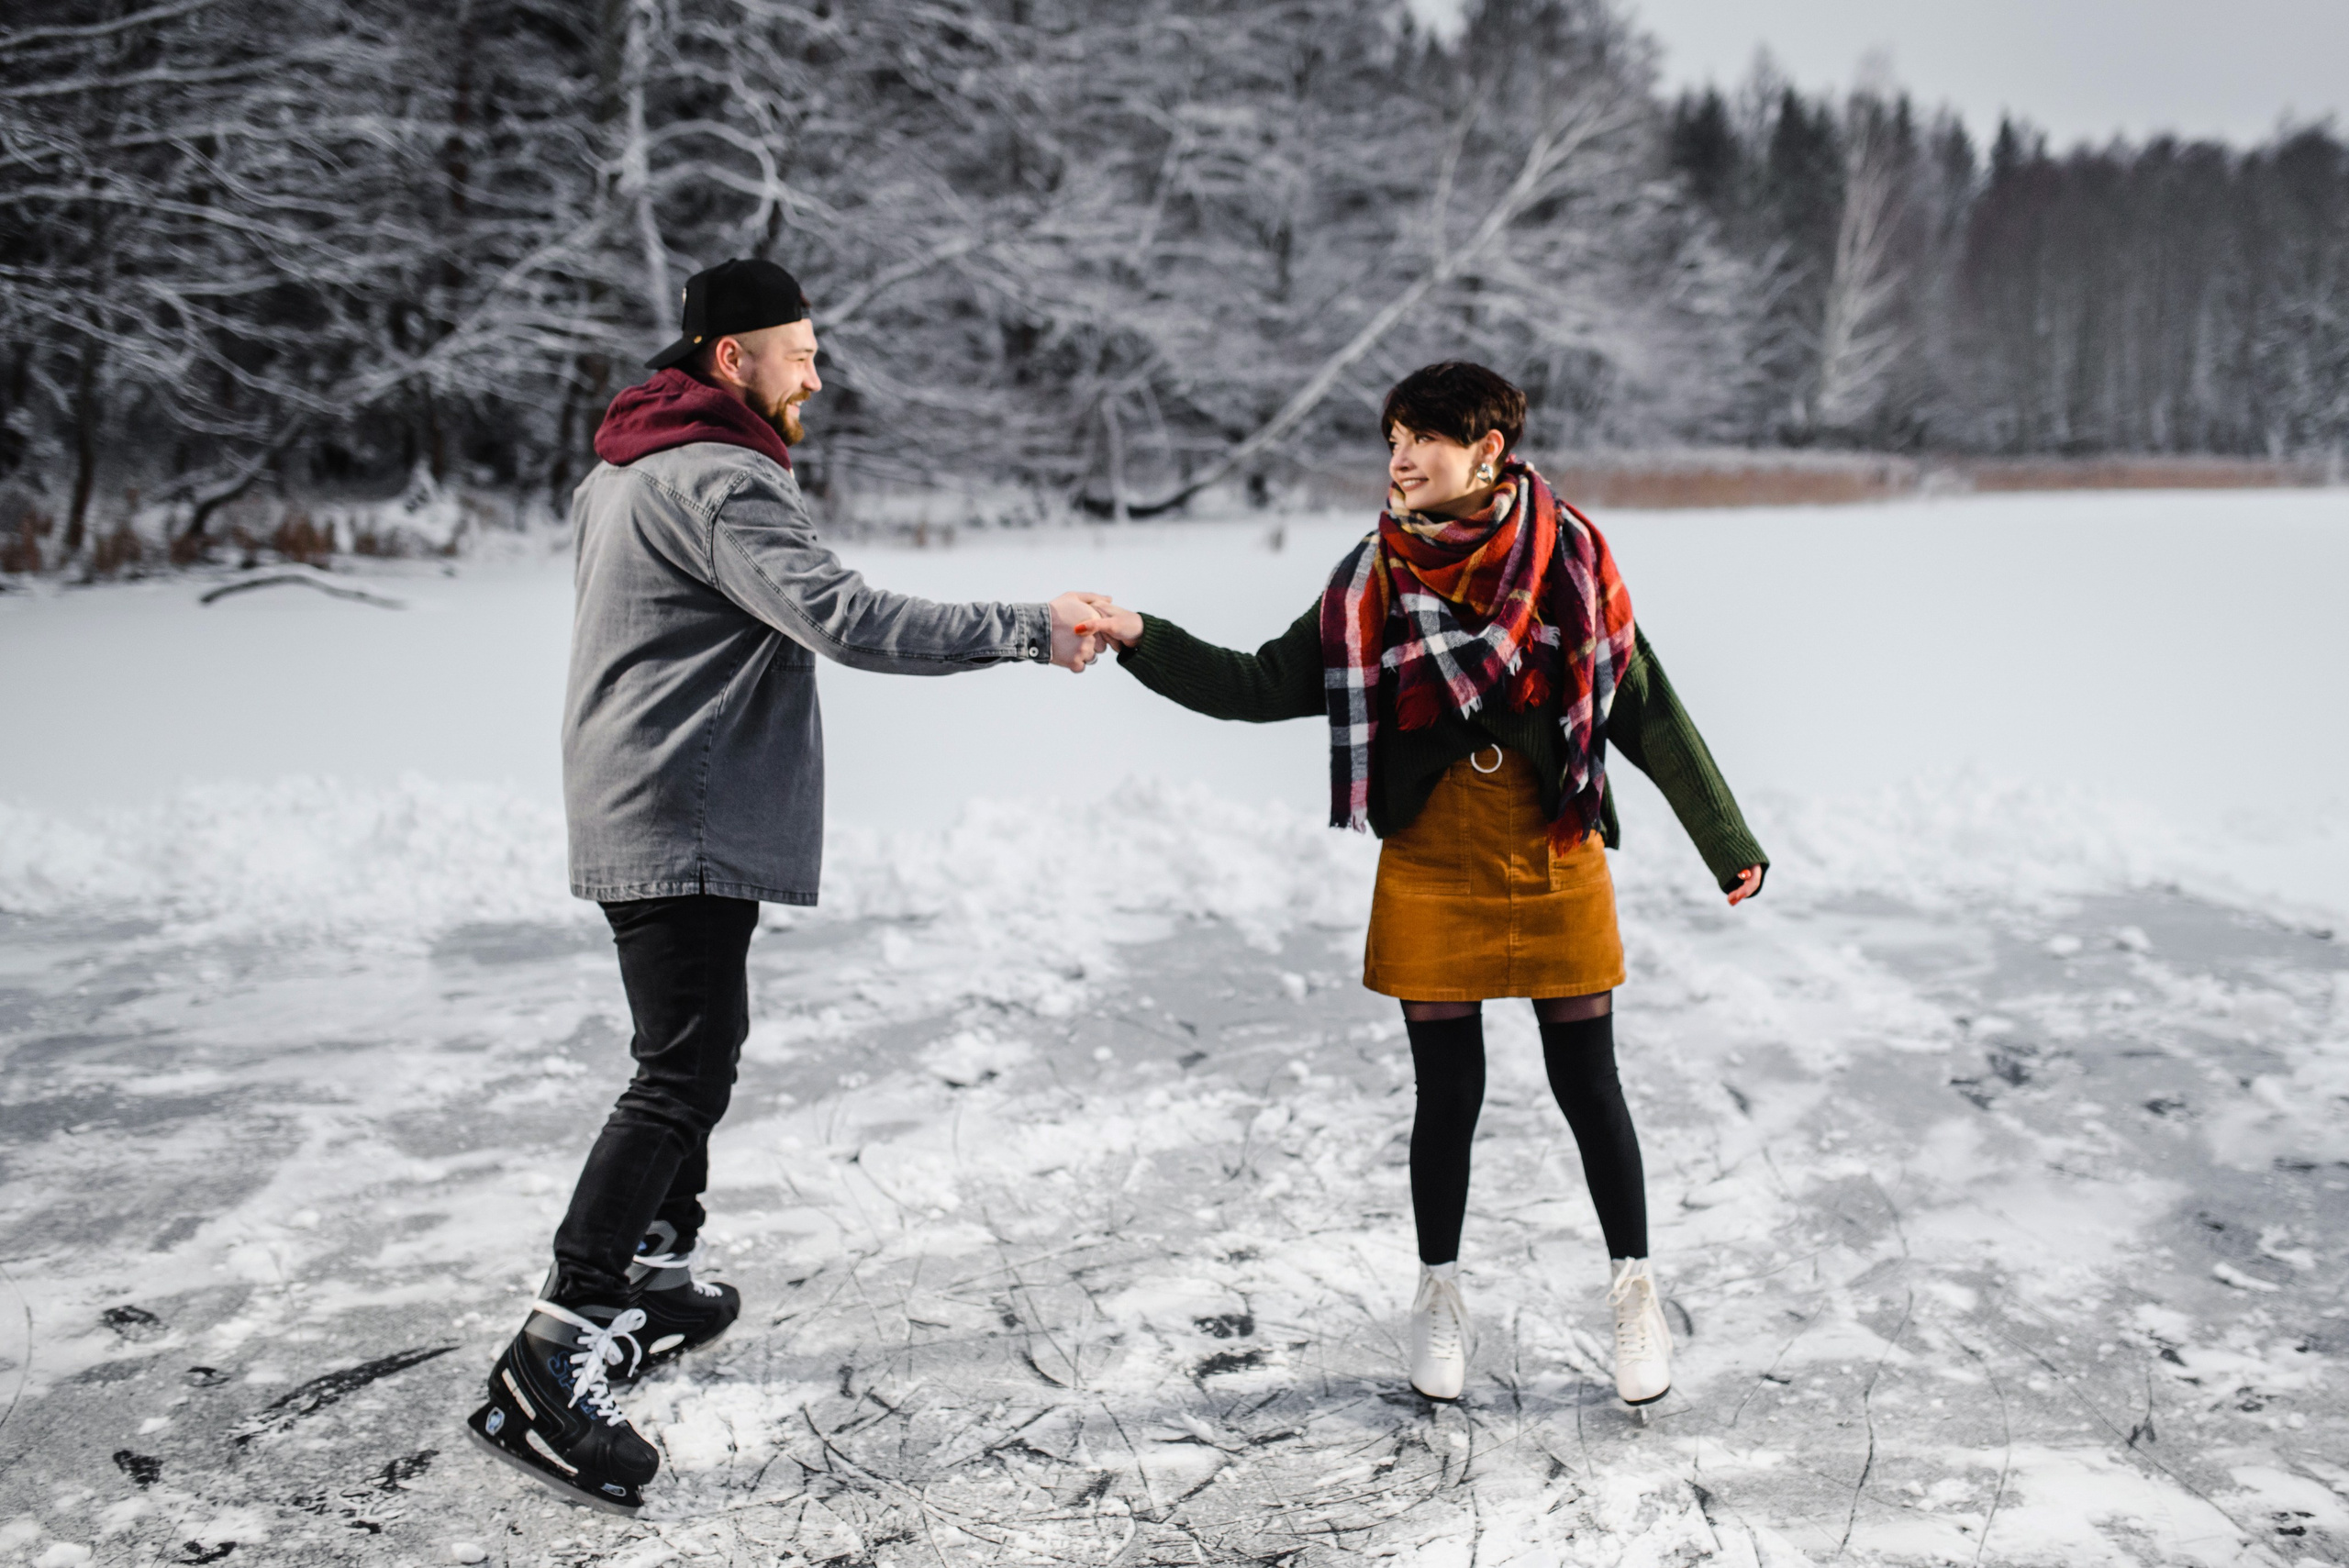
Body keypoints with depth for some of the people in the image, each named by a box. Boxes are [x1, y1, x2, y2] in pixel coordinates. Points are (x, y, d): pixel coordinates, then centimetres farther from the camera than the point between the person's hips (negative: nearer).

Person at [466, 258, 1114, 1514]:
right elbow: (845, 618, -27)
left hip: (640, 818, 11)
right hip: (683, 830, -11)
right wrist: (1026, 631, -24)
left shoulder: (622, 475, 17)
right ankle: (550, 1361, -17)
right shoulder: (718, 482, -17)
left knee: (698, 1046, 22)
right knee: (682, 1074, -14)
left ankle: (652, 1278, 35)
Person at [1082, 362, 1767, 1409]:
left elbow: (1646, 707, -1)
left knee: (1588, 1088, 6)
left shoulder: (1568, 558, -7)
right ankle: (1440, 1300, 28)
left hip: (1558, 869, -1)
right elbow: (1264, 686, 1)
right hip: (1430, 877, 1)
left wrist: (1727, 844, 3)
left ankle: (1634, 1296, 27)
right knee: (1448, 1093, 7)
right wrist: (1141, 641, -10)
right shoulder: (1373, 579, -3)